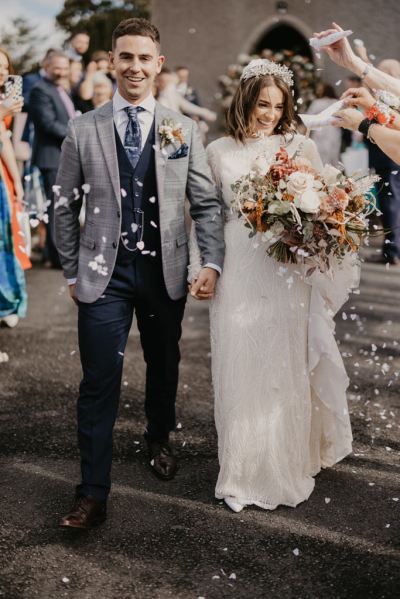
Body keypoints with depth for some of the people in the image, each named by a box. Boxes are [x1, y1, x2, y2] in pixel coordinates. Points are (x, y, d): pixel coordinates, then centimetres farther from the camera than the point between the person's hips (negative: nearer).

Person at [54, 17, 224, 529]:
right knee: (99, 382, -3)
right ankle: (93, 493, 6)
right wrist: (72, 271, 4)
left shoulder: (182, 130, 2)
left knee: (164, 367, 17)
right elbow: (66, 207, 5)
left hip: (165, 271, 2)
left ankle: (158, 442, 44)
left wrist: (212, 262, -8)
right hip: (104, 274, -1)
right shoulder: (83, 130, 0)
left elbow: (206, 203, 3)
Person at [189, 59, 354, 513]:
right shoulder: (219, 152, 7)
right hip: (238, 275, 1)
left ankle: (286, 469, 24)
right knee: (239, 369, 4)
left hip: (288, 272, -1)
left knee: (287, 370, 5)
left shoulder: (302, 148, 3)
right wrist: (200, 266, 5)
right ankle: (244, 474, 19)